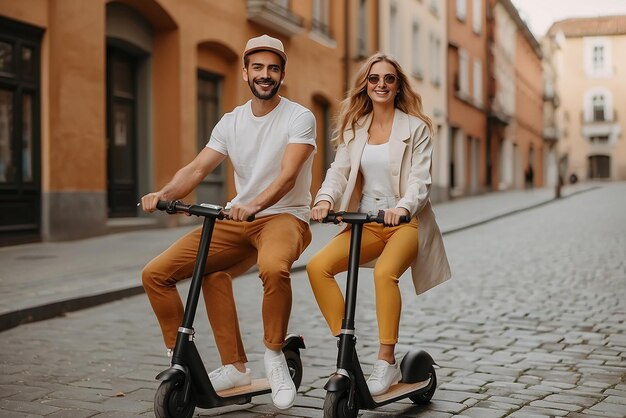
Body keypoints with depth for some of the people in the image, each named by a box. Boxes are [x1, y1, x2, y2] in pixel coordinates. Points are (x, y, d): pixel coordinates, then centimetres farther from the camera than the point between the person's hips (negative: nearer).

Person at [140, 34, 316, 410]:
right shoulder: (231, 122, 10)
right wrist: (164, 194, -20)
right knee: (156, 274, -8)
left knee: (273, 268, -43)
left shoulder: (300, 117, -6)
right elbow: (196, 169, 1)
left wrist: (255, 204, -39)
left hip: (284, 216, -5)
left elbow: (288, 175, -21)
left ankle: (275, 355, -15)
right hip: (237, 220, 6)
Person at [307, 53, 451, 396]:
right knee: (317, 266, -19)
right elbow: (339, 170, 1)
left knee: (385, 272, -34)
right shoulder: (354, 128, 11)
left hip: (405, 222, -4)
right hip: (365, 223, 5)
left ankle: (386, 361, -19)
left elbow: (420, 179, -10)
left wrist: (403, 206, -31)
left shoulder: (416, 127, -1)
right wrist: (325, 199, -21)